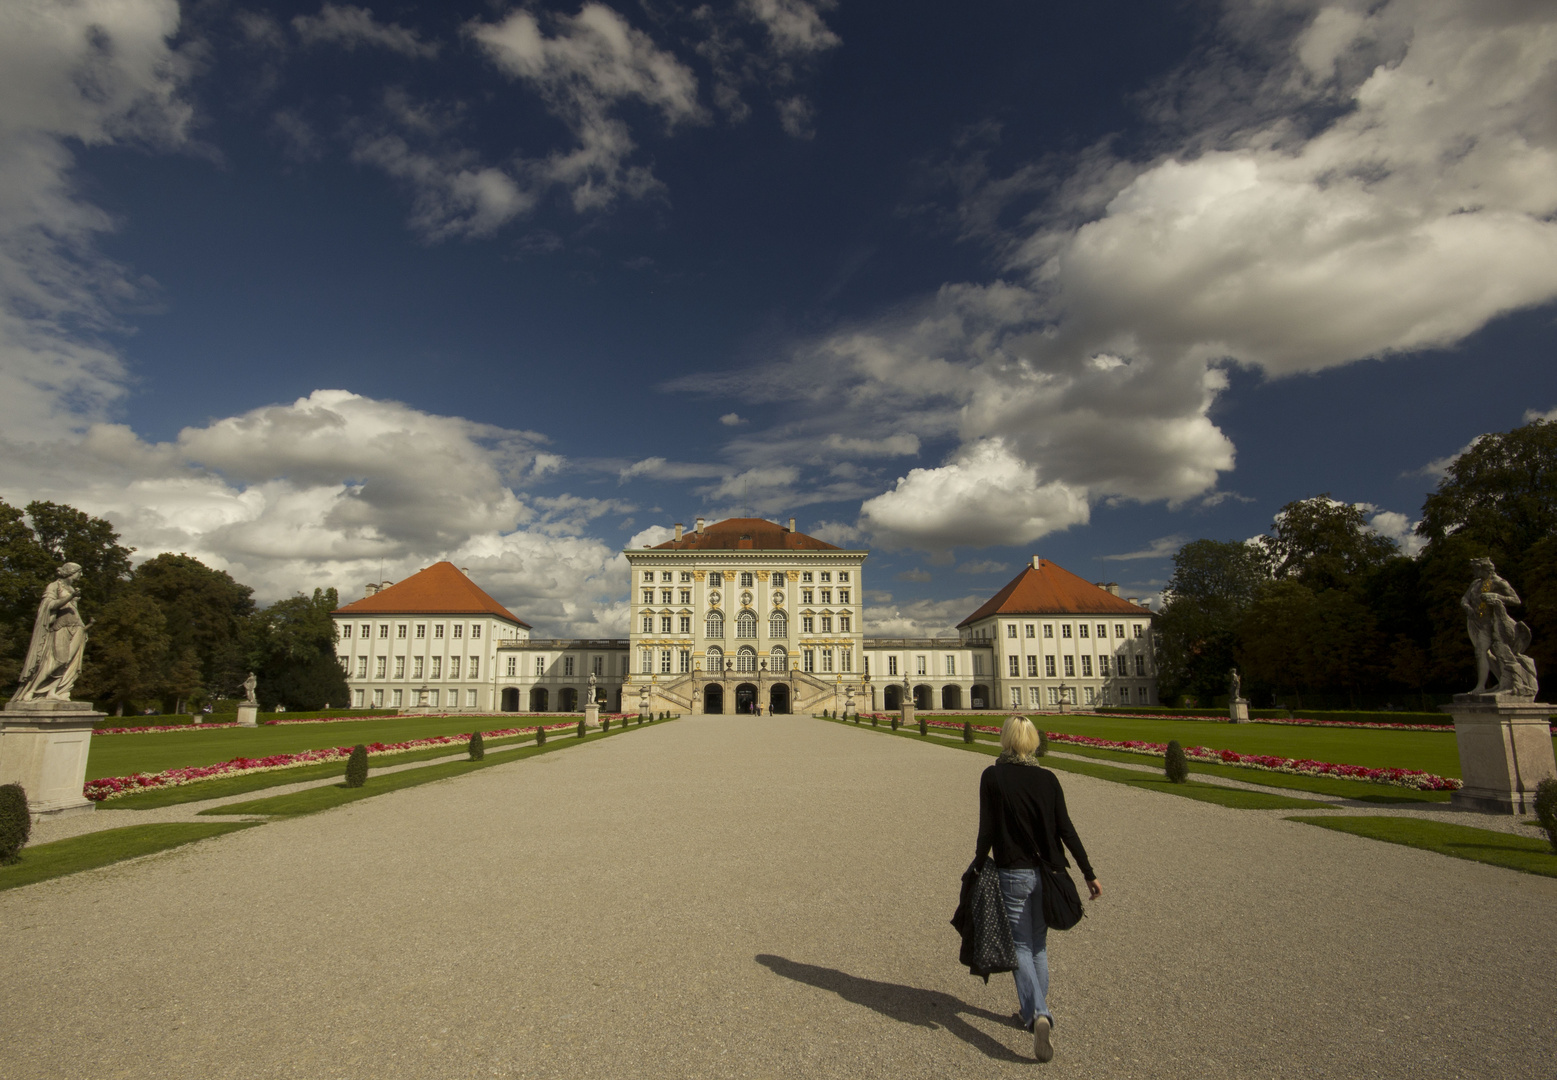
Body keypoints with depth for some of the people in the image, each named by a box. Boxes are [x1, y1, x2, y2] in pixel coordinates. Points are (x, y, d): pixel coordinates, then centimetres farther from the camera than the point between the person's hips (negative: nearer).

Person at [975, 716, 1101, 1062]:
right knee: (1039, 943, 19)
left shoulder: (992, 777, -11)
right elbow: (1066, 830, -3)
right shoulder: (1047, 778, -2)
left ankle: (1038, 1014, -14)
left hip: (1012, 873, -3)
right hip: (1046, 872, 4)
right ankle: (1037, 1009, 30)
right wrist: (1089, 873, 3)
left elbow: (987, 830, -12)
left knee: (1021, 945, 4)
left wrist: (978, 864, 2)